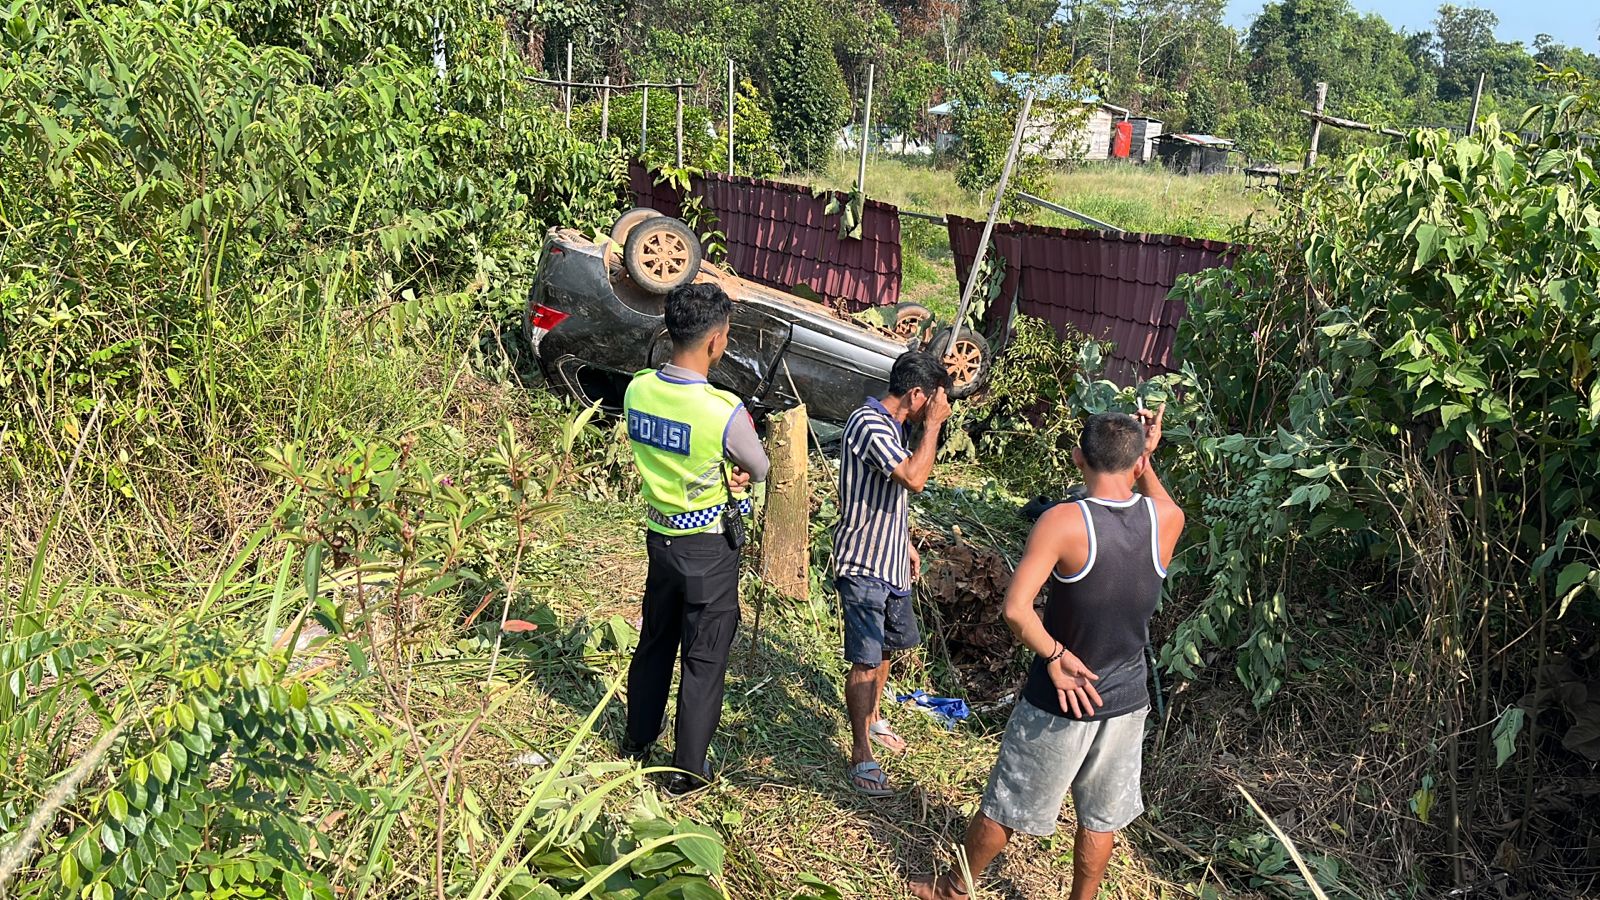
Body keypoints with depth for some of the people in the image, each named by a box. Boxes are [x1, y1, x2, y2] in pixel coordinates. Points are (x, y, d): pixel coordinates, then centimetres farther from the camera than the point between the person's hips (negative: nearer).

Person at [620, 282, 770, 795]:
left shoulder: (638, 390, -7)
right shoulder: (725, 411, -26)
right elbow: (760, 471, -8)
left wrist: (725, 470, -5)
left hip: (659, 535, 6)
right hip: (710, 548, -6)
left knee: (654, 641, 24)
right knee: (705, 658, 8)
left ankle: (638, 740, 41)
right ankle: (690, 769, 19)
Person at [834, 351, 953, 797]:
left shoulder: (889, 425, 10)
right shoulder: (869, 424, -22)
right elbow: (914, 478, -34)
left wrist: (905, 543, 24)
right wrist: (933, 424, -24)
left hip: (890, 563, 10)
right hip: (864, 564, -10)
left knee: (887, 646, 22)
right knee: (867, 659, -5)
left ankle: (871, 718, 42)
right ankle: (862, 755, 5)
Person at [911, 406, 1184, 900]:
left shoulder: (1064, 522, -24)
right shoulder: (1166, 519, -11)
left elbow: (1015, 610, -31)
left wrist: (1054, 656, -17)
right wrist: (1147, 456, 12)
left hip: (1059, 704, -3)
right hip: (1127, 701, 3)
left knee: (1003, 806, 16)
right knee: (1100, 819, 21)